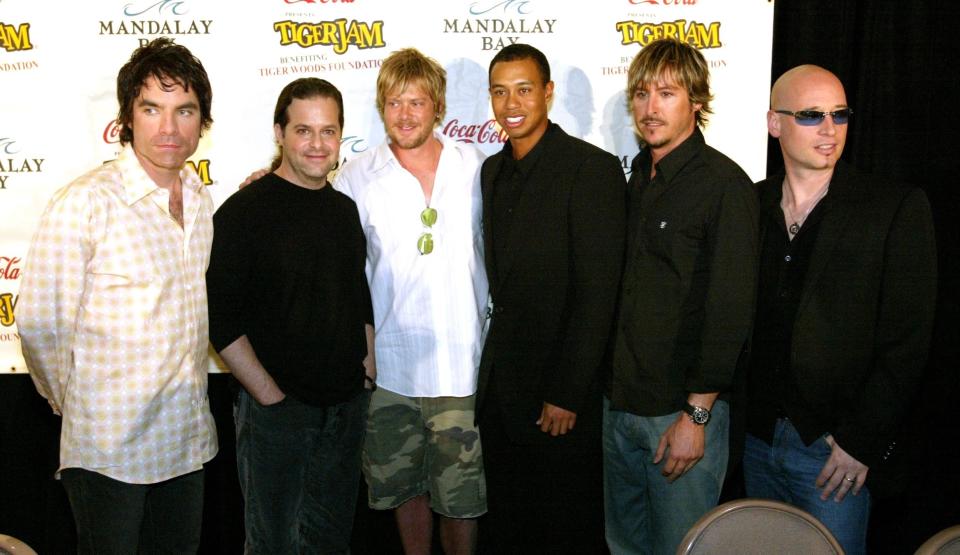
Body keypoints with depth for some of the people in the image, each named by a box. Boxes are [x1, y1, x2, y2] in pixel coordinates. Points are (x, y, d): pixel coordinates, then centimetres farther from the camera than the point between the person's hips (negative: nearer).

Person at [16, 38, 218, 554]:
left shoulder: (201, 200, 4)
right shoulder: (85, 203, -17)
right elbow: (39, 325, -12)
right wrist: (77, 402, 0)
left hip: (189, 437, 6)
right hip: (109, 447, -6)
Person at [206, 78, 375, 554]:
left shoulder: (345, 209, 7)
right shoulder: (245, 210, -12)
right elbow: (221, 319, -15)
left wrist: (367, 368, 7)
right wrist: (270, 395, -16)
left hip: (346, 407, 5)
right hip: (276, 409, -5)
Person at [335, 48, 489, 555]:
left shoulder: (477, 169, 2)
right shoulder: (356, 177, 1)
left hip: (463, 361, -1)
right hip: (390, 363, 1)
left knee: (463, 494, 5)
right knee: (404, 486, 15)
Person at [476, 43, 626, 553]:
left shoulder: (592, 168, -14)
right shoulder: (493, 171, 9)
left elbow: (597, 292, -18)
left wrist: (566, 394, -18)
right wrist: (493, 369, 8)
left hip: (559, 395, -6)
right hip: (500, 386, 7)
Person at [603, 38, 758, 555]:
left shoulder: (723, 183, -13)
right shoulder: (635, 179, 10)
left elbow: (729, 312, -16)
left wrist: (697, 415, -17)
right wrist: (613, 387, 9)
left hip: (684, 409, -7)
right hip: (621, 401, 7)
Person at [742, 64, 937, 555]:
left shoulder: (897, 210, -7)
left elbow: (906, 344, -10)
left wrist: (861, 441, -13)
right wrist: (745, 417, 2)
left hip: (835, 448, -4)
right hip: (759, 439, 4)